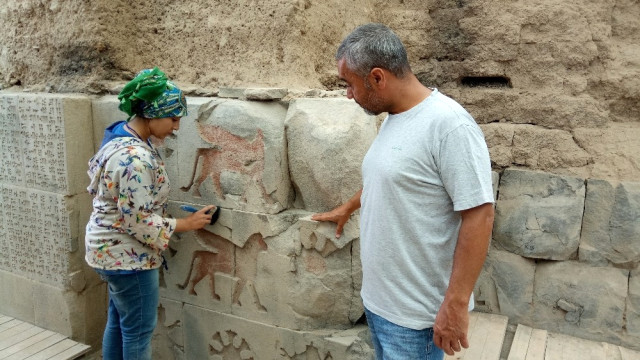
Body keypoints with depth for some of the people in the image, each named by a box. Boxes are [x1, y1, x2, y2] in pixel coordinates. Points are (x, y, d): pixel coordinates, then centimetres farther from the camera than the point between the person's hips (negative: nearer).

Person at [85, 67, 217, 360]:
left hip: (112, 249, 10)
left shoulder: (121, 135, 2)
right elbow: (139, 222, -27)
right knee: (139, 330, 7)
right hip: (128, 255, -10)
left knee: (118, 321, 23)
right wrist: (186, 224, -15)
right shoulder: (134, 158, -29)